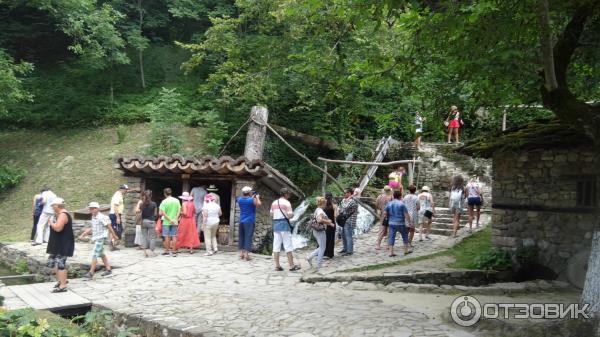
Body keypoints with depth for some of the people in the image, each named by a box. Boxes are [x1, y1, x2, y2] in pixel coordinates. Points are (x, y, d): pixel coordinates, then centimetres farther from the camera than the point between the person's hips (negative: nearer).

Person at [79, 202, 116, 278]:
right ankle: (108, 269, 26)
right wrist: (83, 235, 19)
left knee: (94, 254, -10)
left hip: (101, 238, -9)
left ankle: (91, 273, -8)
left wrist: (114, 236, -8)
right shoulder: (93, 217, 10)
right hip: (95, 238, 9)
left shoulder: (102, 217, -16)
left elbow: (109, 227, -12)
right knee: (101, 254, 16)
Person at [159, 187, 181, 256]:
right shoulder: (177, 201, 2)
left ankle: (167, 251, 12)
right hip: (175, 222, 3)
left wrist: (170, 220, -11)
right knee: (174, 236, 5)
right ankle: (174, 251, 4)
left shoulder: (164, 202, -9)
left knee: (167, 236, 6)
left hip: (166, 222, -3)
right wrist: (176, 219, -6)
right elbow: (179, 211, -1)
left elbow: (163, 213, -14)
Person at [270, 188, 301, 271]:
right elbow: (290, 215, -12)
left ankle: (277, 266, 6)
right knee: (288, 245, -3)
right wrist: (292, 213, 8)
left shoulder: (274, 203, 12)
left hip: (276, 224, 6)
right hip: (284, 224, -6)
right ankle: (291, 266, -2)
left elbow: (271, 215, 14)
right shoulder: (286, 203, -7)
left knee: (276, 245, 6)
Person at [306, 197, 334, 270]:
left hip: (316, 231, 10)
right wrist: (328, 221, -20)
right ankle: (319, 265, 9)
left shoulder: (317, 210, 13)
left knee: (321, 248, 18)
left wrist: (329, 223, 14)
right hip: (320, 231, -10)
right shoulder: (320, 211, -18)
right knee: (322, 248, 2)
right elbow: (320, 220, -35)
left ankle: (310, 257, 10)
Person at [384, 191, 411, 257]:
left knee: (391, 237, 3)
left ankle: (391, 252, -3)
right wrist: (409, 222, -3)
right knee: (405, 236, 15)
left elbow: (385, 213, 4)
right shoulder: (402, 204, -10)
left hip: (392, 223, 3)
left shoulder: (389, 204, 3)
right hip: (400, 224, -3)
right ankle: (406, 250, 23)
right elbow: (406, 214, -12)